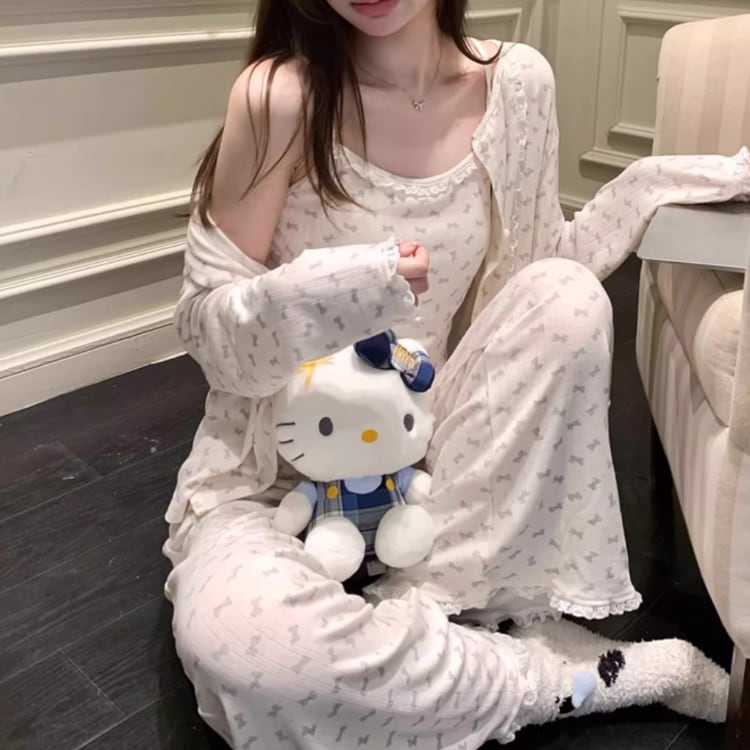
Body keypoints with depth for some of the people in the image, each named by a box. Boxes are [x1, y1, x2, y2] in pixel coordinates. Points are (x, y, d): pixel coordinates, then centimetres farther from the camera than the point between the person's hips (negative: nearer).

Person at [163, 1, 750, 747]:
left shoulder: (516, 83, -5)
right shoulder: (279, 96, -17)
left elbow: (537, 268, 6)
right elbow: (204, 325, -12)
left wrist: (659, 182, -4)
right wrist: (322, 294, -32)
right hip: (279, 465, -2)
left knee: (567, 297, -23)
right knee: (235, 643, -33)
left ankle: (417, 613, -14)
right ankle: (570, 673, -13)